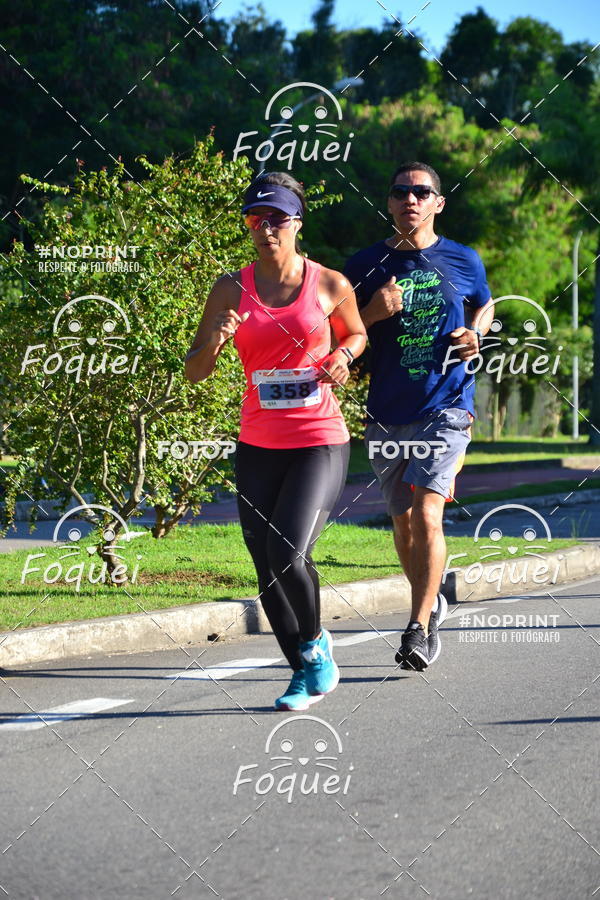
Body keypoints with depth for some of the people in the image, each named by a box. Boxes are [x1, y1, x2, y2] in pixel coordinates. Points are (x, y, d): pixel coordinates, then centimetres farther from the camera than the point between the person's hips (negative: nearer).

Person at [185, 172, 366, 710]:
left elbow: (357, 332, 18)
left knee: (289, 554, -20)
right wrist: (215, 342, -17)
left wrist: (342, 356, -4)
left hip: (320, 443, -3)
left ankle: (315, 644, 9)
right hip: (258, 447, 3)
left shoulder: (330, 285, -2)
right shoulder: (232, 290, 2)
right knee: (267, 570, 6)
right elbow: (195, 372, 4)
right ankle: (307, 674, 25)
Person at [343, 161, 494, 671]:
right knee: (403, 520, 12)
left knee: (426, 514, -18)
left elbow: (485, 306, 22)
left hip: (446, 407, -2)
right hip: (388, 413, 3)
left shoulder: (463, 261, 2)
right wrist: (374, 314, -14)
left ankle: (420, 629, -14)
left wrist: (475, 334, 0)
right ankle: (432, 603, 37)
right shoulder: (366, 265, 1)